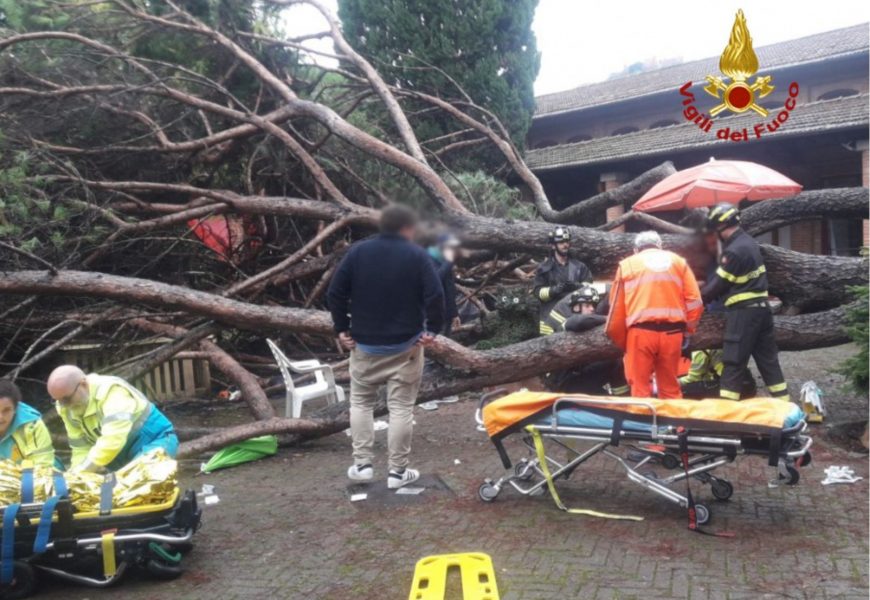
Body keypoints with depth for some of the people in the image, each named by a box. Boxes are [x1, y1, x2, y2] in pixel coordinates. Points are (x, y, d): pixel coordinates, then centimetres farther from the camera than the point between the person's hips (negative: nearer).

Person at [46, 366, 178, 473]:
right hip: (126, 452, 8)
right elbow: (81, 447, -1)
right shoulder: (66, 408, -4)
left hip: (156, 439, -8)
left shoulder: (110, 391, -29)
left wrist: (82, 471, -36)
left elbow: (113, 440, -39)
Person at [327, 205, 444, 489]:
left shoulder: (357, 251, 1)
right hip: (405, 345, -2)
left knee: (361, 402, 16)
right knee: (401, 407, 4)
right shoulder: (417, 255, -6)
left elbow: (335, 293, -1)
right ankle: (398, 471, 9)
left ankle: (362, 464, 15)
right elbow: (435, 296, -15)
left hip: (364, 343, 3)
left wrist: (342, 328, 7)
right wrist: (432, 328, -3)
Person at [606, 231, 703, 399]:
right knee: (670, 388, 12)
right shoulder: (678, 261, 17)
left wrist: (620, 340, 16)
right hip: (672, 332, 2)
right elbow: (694, 301, 8)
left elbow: (617, 307, 8)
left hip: (640, 332, -2)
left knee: (640, 388, 3)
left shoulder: (627, 264, 12)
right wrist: (687, 331, 16)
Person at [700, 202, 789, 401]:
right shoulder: (749, 242, 11)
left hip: (743, 312, -9)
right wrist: (706, 287, 14)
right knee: (768, 358, 14)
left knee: (733, 363, -4)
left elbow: (719, 284, -12)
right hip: (761, 307, 9)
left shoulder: (734, 250, -18)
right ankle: (783, 403, 21)